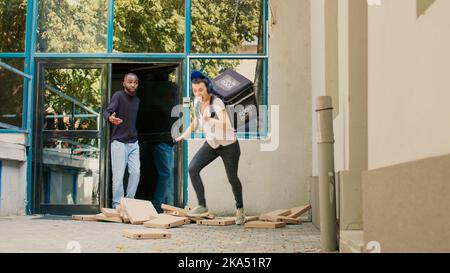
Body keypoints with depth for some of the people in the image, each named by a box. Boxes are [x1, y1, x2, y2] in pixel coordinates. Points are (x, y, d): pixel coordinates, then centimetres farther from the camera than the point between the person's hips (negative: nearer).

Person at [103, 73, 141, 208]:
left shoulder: (137, 100, 13)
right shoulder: (118, 95, -7)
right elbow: (107, 111, -20)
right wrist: (110, 118, -42)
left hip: (133, 143, 6)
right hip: (119, 142, -6)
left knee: (136, 172, 0)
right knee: (118, 176, -7)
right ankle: (117, 205, 2)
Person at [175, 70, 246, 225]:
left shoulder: (217, 102, -26)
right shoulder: (197, 102, -5)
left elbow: (223, 124, -40)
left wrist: (208, 119, -44)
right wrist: (185, 134, 12)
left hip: (228, 145, -6)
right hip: (211, 144, 6)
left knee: (232, 178, 6)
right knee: (192, 168, -11)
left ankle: (240, 209, 31)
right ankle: (202, 206, -2)